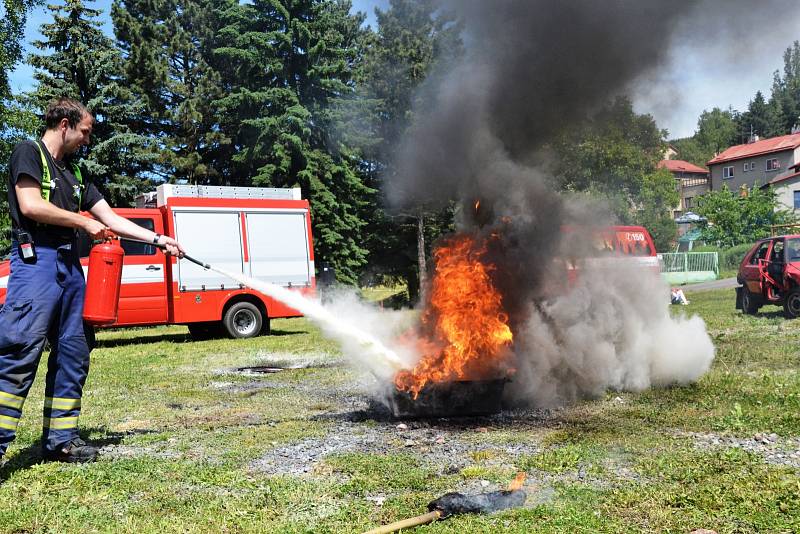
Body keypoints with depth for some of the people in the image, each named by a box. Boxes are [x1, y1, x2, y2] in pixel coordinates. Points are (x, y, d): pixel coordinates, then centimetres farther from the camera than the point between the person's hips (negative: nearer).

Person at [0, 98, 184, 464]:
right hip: (37, 259, -8)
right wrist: (84, 222, -4)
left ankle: (60, 439, 14)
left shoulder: (74, 172, 23)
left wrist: (158, 239, 17)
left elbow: (111, 219, 21)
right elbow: (31, 206, -13)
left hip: (70, 265, 8)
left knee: (71, 356, 7)